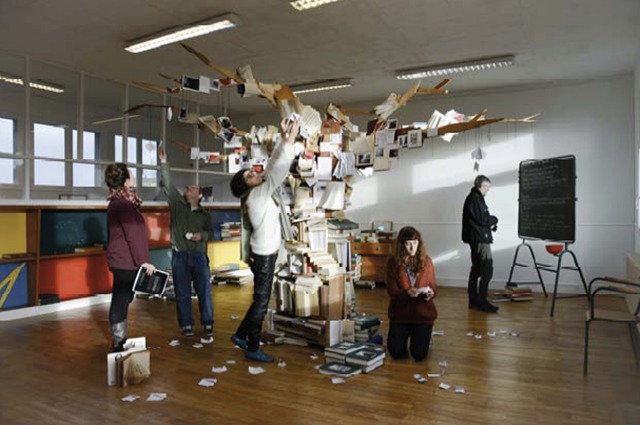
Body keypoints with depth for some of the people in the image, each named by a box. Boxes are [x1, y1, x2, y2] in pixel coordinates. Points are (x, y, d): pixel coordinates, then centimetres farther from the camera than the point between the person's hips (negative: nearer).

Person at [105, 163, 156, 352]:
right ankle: (119, 342, 5)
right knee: (121, 301, -3)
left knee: (120, 300, 15)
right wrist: (143, 261, -18)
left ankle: (119, 341, 24)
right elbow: (132, 235, -20)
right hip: (126, 261, -10)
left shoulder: (117, 202, 13)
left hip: (121, 260, 10)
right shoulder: (123, 204, -17)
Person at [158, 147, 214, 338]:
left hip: (199, 256, 0)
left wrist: (202, 235, -9)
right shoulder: (177, 204, 7)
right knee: (182, 293, 5)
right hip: (179, 256, 0)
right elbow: (167, 184, -2)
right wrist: (163, 162, -10)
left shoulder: (205, 214, 9)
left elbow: (210, 231, 14)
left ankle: (207, 324, 10)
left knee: (204, 291, -1)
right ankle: (186, 324, 17)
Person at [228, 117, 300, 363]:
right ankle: (253, 349, 13)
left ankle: (241, 334, 31)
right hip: (264, 256, -9)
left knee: (261, 300, 19)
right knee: (261, 302, 1)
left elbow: (272, 166, 9)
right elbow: (279, 169, -23)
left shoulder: (256, 195, 8)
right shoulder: (258, 194, -16)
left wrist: (284, 138, 7)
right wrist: (291, 138, -19)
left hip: (262, 254, 9)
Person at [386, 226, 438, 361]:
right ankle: (405, 334, 27)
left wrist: (430, 293, -22)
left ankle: (424, 336, 28)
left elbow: (434, 286, 2)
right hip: (400, 312, 0)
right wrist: (408, 292, -30)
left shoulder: (426, 261, -3)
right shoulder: (394, 262, -6)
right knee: (396, 352, -7)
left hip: (422, 313, 0)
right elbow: (392, 291, -11)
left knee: (419, 354, -8)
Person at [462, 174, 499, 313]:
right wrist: (494, 220, -2)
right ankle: (481, 301, -6)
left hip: (475, 239, 11)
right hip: (480, 238, -11)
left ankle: (473, 300, 18)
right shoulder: (476, 198, -14)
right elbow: (482, 219, -20)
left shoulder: (473, 197, 18)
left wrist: (491, 223, 0)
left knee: (476, 269, 13)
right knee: (487, 270, -9)